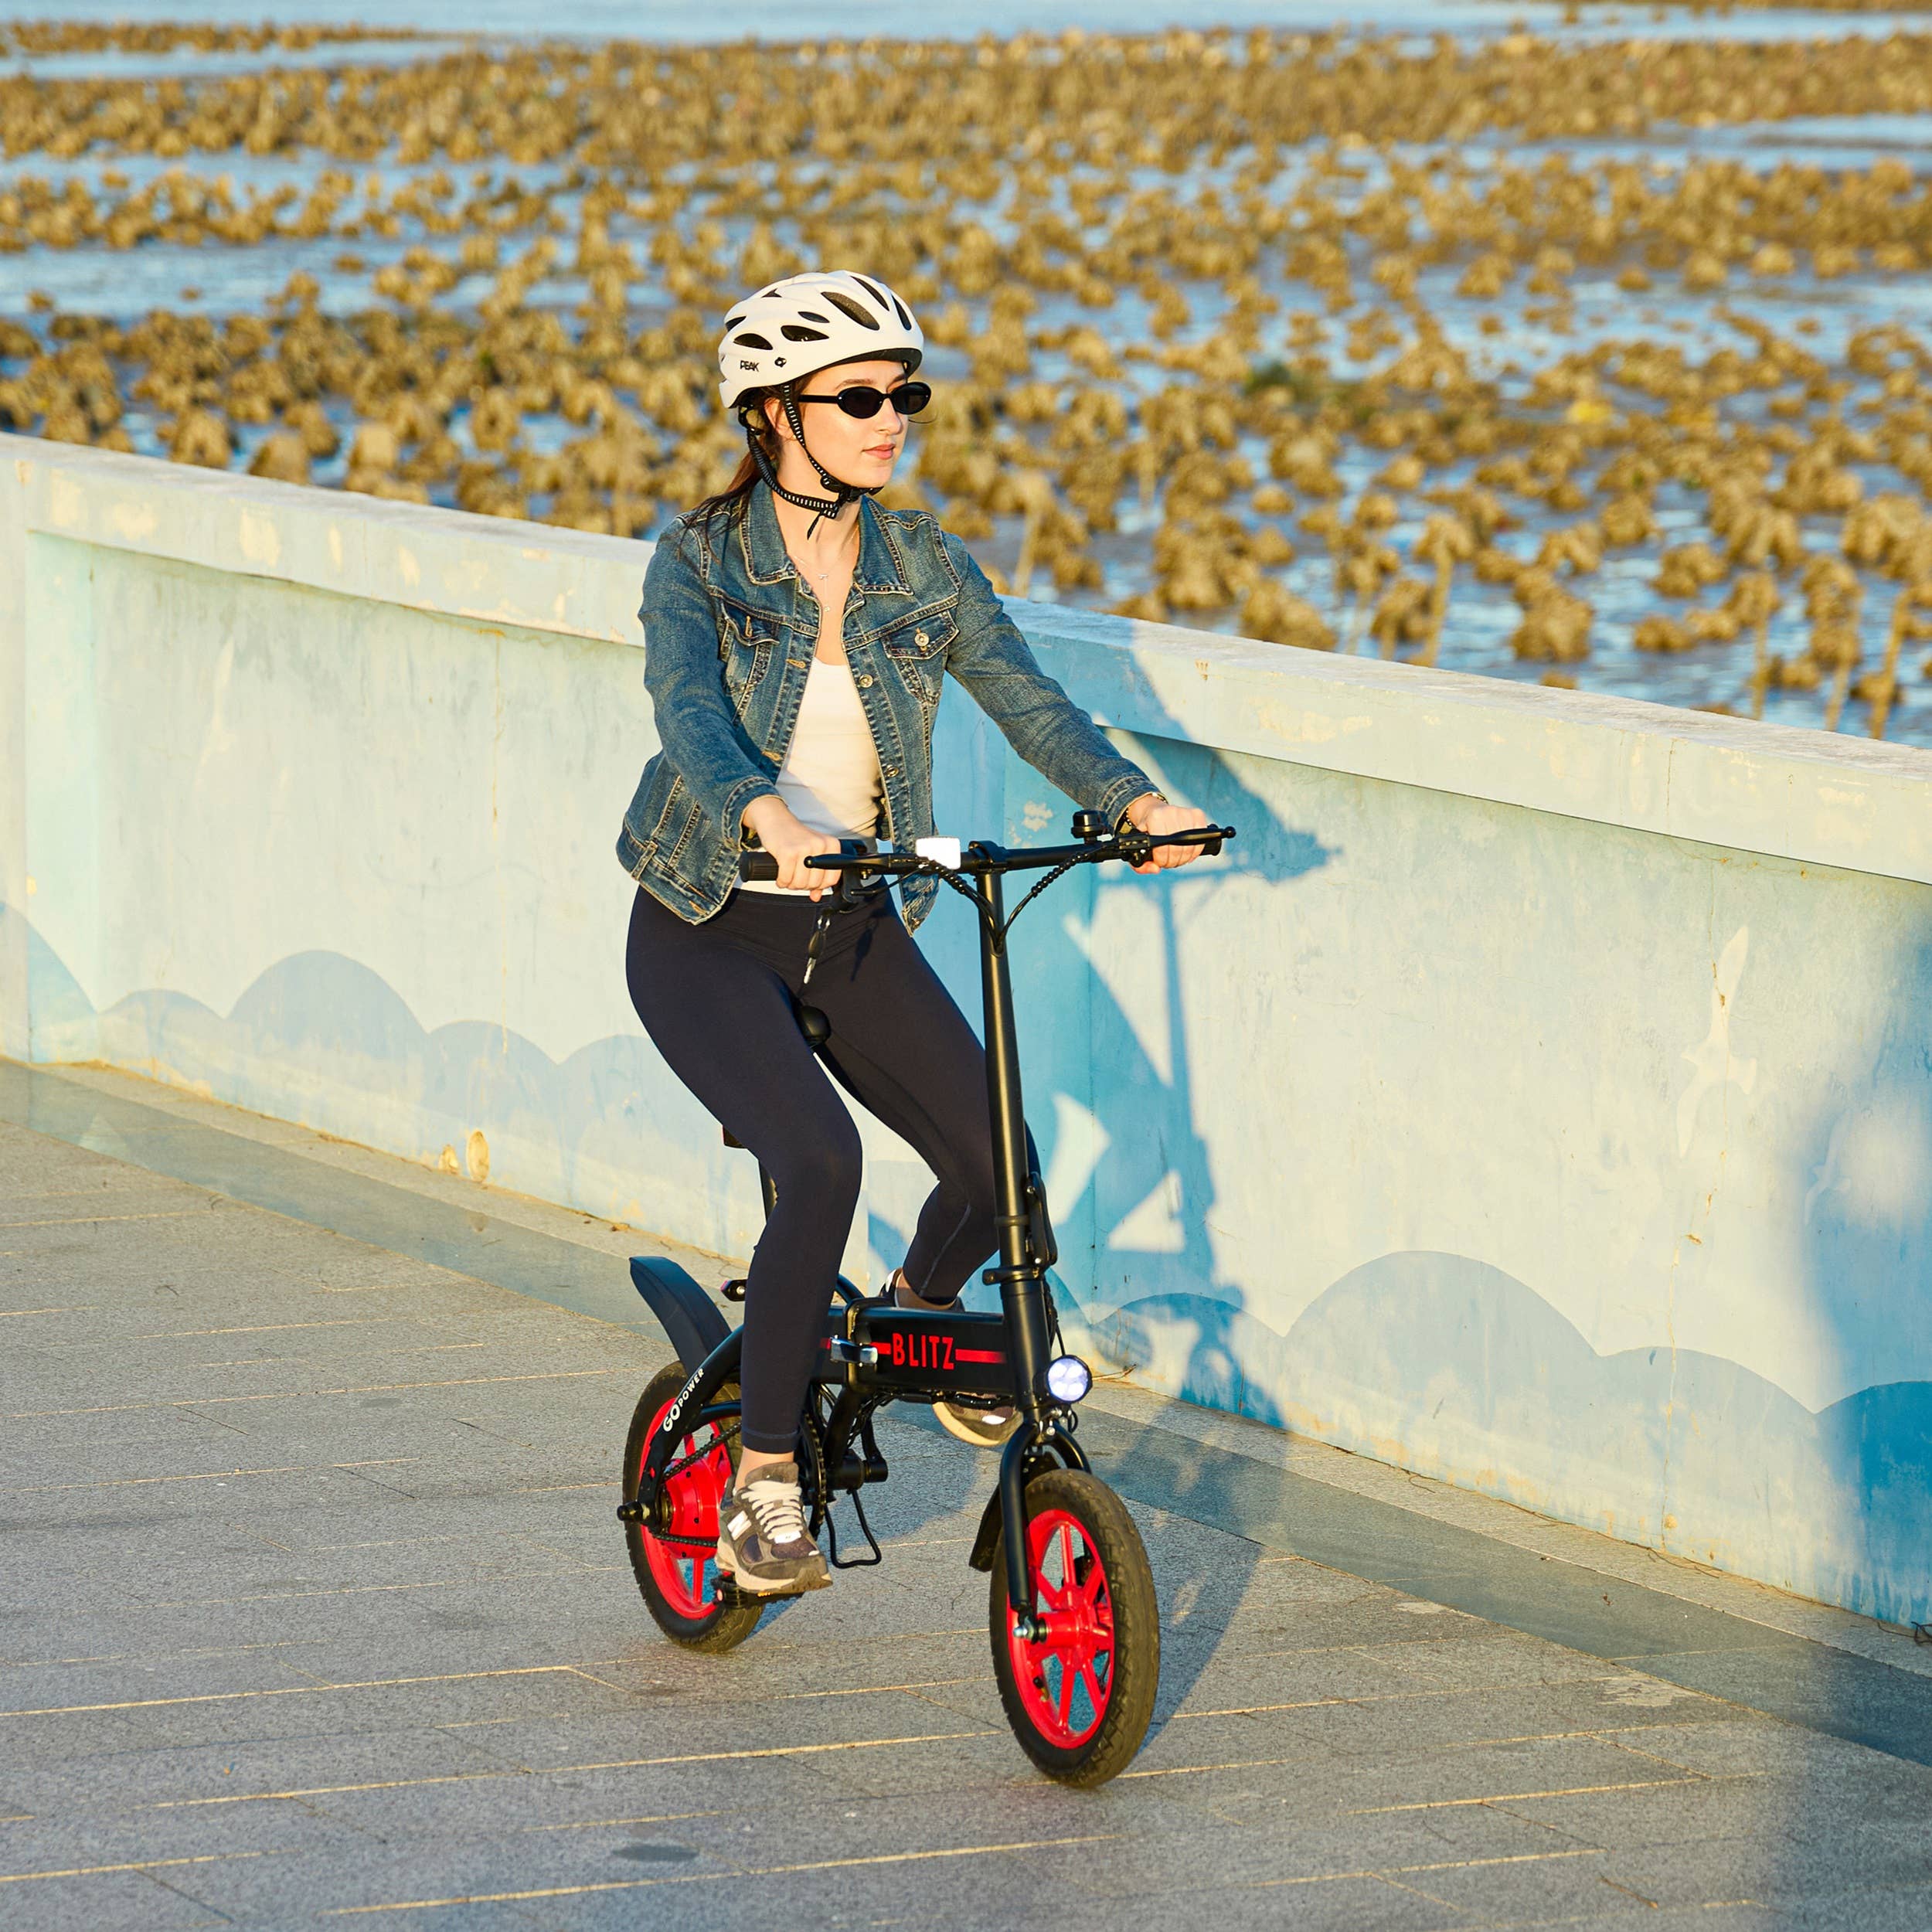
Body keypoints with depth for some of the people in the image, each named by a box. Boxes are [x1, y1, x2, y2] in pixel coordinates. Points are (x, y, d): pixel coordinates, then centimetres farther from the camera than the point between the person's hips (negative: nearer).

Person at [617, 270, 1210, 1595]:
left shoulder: (919, 562, 1)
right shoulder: (702, 561, -11)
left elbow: (1023, 693, -11)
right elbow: (690, 712, -28)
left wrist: (1134, 798, -29)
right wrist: (768, 818, -48)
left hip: (855, 931, 4)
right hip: (709, 933, -4)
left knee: (999, 1169, -9)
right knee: (822, 1164, -28)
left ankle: (919, 1316, 27)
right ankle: (762, 1487, -16)